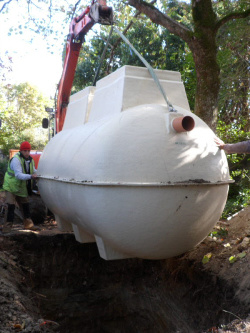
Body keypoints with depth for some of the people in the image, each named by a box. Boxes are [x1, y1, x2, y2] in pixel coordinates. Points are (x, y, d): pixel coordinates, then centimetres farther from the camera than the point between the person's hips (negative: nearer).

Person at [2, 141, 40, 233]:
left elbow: (34, 171, 15)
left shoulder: (30, 160, 3)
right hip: (11, 186, -7)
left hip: (22, 187, 7)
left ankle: (28, 224, 24)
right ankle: (7, 226, -1)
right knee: (11, 206, -11)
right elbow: (18, 175, -32)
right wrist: (30, 176, -44)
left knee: (25, 205, 12)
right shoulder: (16, 160, -23)